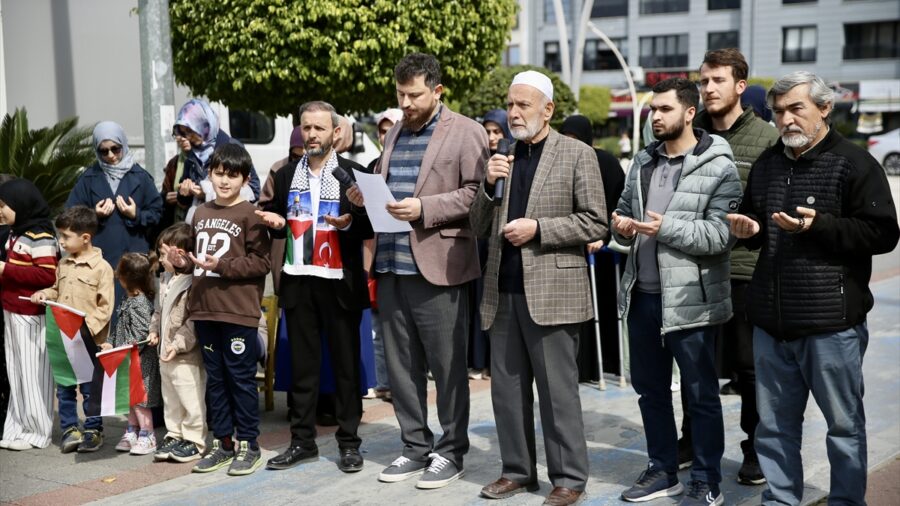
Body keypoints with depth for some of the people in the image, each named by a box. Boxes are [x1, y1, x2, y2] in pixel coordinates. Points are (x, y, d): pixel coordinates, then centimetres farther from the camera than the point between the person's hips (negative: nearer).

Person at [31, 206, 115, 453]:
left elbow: (105, 307, -12)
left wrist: (88, 325, -22)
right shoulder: (63, 264, 8)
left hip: (89, 340, -6)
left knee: (90, 388, 6)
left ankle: (93, 430, 19)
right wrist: (45, 294, 1)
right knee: (64, 387, 11)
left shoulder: (101, 267, -11)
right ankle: (69, 429, 22)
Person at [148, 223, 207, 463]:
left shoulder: (193, 283, -18)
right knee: (170, 400, 18)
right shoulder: (165, 280, 13)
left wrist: (179, 343, -23)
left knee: (191, 400, 0)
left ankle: (194, 441, 9)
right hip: (165, 355, 10)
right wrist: (154, 331, 12)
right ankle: (174, 436, 28)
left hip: (187, 356, -10)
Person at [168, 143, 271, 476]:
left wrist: (221, 266, -18)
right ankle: (222, 443, 23)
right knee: (215, 378, 13)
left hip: (238, 311, -7)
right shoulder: (201, 213, 14)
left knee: (241, 377, 1)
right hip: (204, 309, 7)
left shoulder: (249, 215, -7)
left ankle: (248, 445, 12)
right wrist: (183, 260, 6)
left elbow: (261, 261, -13)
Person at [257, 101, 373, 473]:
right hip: (298, 282, 4)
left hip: (340, 283, -3)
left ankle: (349, 442, 12)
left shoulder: (353, 173, -1)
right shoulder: (286, 176, 11)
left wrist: (349, 222, -22)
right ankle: (302, 440, 18)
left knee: (346, 363, 3)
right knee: (302, 363, 9)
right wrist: (275, 222, -2)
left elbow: (370, 225, -3)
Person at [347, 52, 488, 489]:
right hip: (391, 265, 7)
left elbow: (476, 193, -11)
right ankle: (415, 447, 23)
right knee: (401, 366, 11)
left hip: (436, 266, -7)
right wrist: (366, 195, 3)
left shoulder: (466, 133, -3)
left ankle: (451, 451, 15)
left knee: (447, 366, 3)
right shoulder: (395, 133, 18)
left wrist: (424, 208, -20)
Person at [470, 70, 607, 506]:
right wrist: (488, 185, -4)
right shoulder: (502, 158, 13)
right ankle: (517, 470, 23)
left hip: (551, 292, -5)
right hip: (503, 293, 5)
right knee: (507, 387, 11)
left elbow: (596, 223, -6)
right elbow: (480, 228, 13)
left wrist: (538, 229, -15)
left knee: (557, 390, 1)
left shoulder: (577, 155, -1)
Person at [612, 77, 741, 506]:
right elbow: (624, 211, 19)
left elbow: (723, 233, -18)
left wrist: (667, 227, -25)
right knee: (649, 388, 16)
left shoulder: (718, 166, -10)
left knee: (701, 394, 5)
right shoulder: (643, 161, 12)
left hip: (690, 299, -7)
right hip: (641, 294, 7)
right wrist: (621, 225, -4)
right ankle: (662, 470, 32)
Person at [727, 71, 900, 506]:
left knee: (844, 424, 7)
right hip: (771, 321, 6)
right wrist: (749, 229, 4)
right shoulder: (767, 164, 14)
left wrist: (819, 224, -20)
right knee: (775, 425, 14)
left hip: (832, 322, -6)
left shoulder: (854, 163, -6)